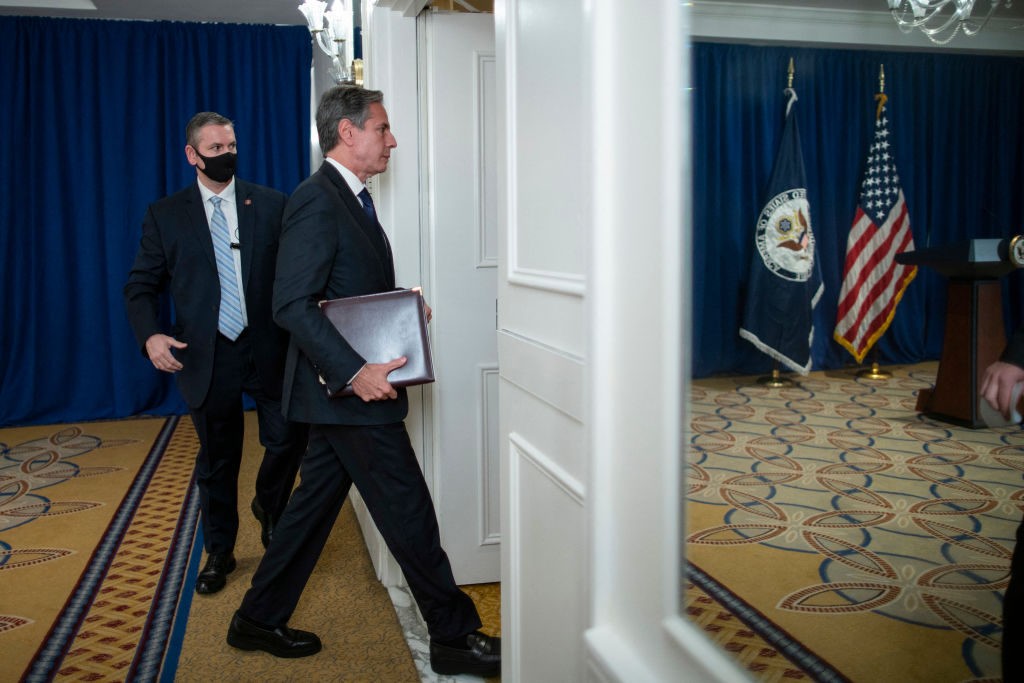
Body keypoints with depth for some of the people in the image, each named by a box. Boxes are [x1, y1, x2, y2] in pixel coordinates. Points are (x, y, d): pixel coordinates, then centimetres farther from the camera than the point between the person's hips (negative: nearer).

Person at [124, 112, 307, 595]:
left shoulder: (272, 204, 4)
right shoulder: (165, 216, 4)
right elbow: (141, 286, 5)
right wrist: (150, 335, -13)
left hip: (269, 350, 0)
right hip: (207, 356, 0)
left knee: (288, 437, -1)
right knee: (216, 461, 11)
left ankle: (269, 508, 33)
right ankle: (219, 553, 31)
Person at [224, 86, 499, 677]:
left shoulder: (352, 199, 16)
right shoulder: (317, 199, -16)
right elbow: (293, 305, -23)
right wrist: (355, 371, -28)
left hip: (353, 386, 10)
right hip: (350, 391, -10)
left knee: (316, 504, 17)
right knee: (409, 513, -1)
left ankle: (259, 621, 31)